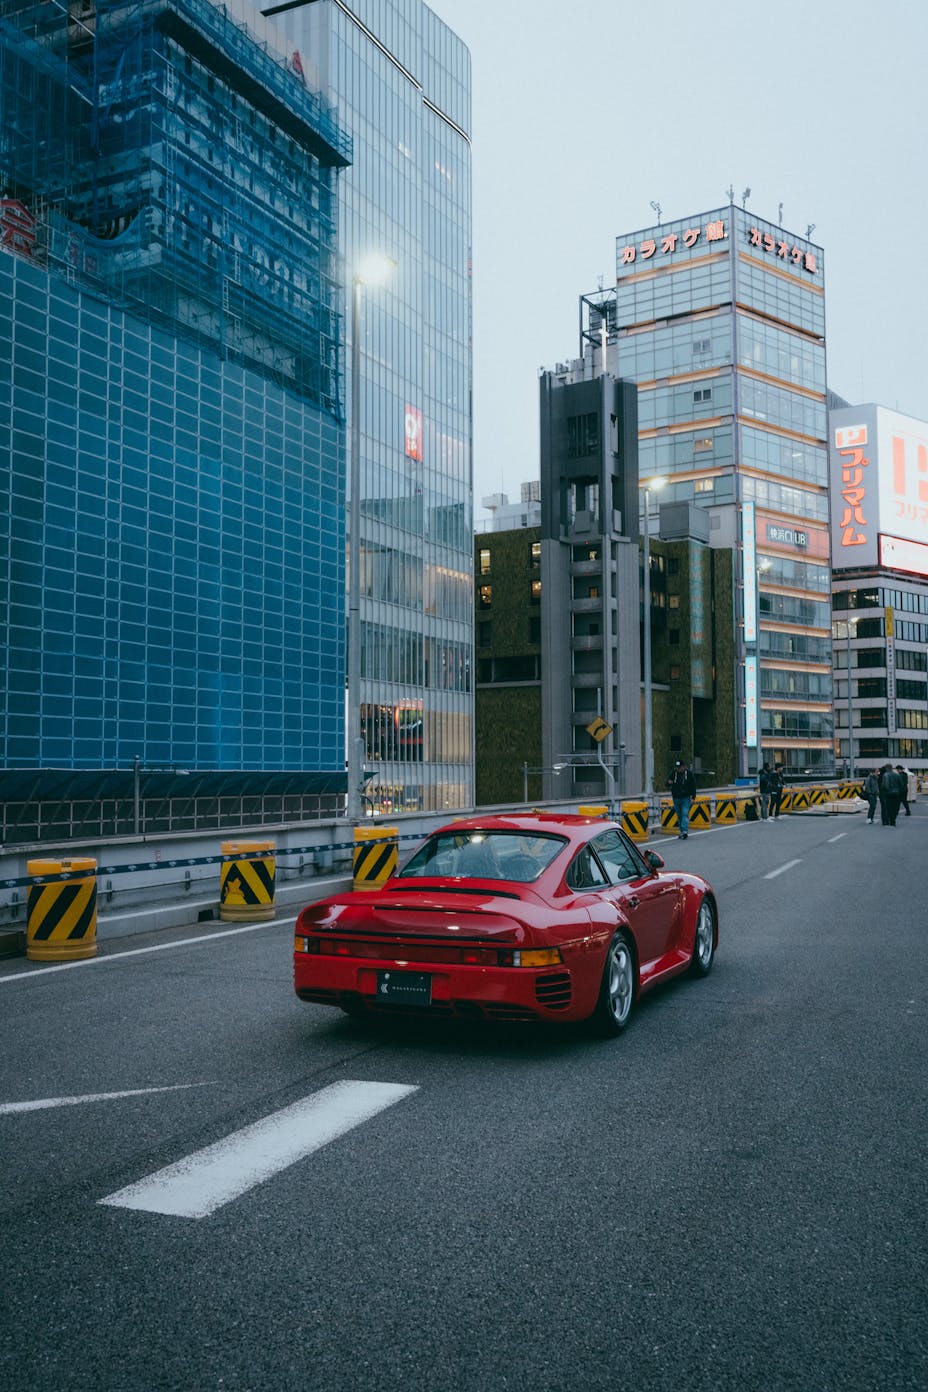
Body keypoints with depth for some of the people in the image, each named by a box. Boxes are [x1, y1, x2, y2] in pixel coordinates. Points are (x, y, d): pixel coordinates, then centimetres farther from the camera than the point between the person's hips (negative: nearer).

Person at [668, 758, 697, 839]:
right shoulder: (674, 773, 2)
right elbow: (668, 785, 5)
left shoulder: (689, 773, -3)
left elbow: (693, 786, 2)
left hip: (686, 798, -3)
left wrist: (693, 797, -3)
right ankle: (682, 831, 18)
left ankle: (685, 831, -21)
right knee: (679, 816, 9)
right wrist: (669, 783, -20)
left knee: (685, 814, -13)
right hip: (676, 798, 3)